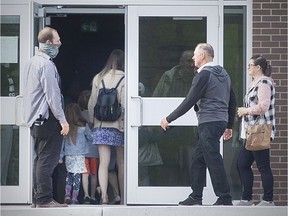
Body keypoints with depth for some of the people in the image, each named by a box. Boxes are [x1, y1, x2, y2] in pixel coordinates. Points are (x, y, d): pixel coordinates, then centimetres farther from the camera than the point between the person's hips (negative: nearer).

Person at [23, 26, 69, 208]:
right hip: (47, 118, -10)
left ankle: (38, 198, 15)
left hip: (35, 118, 10)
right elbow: (52, 95, -19)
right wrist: (62, 120, -17)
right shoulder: (46, 64, -15)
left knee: (41, 159, 13)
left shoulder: (32, 62, 16)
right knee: (48, 159, -8)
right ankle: (44, 199, -9)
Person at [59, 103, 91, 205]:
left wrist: (61, 156, 8)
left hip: (68, 156, 3)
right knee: (77, 176, 2)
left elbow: (62, 142, 2)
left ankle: (67, 194, 4)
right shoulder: (83, 126, -6)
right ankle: (74, 198, 2)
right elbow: (91, 138, 5)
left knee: (69, 174, 17)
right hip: (79, 156, -3)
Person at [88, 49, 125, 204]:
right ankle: (123, 197, 15)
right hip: (119, 125, -2)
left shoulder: (98, 78, 4)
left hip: (101, 125, 2)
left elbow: (91, 103, 7)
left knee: (103, 162, -3)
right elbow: (125, 105, -14)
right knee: (121, 163, 10)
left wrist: (93, 121, 17)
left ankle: (103, 194, -17)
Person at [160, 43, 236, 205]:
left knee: (213, 160, -7)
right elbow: (232, 100, 19)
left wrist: (169, 119, -7)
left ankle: (225, 198, -8)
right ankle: (196, 197, 16)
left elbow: (190, 101, -13)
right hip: (221, 121, 9)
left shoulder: (204, 74, -11)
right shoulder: (223, 73, 16)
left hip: (209, 122, -9)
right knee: (198, 158, 14)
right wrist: (228, 125, 25)